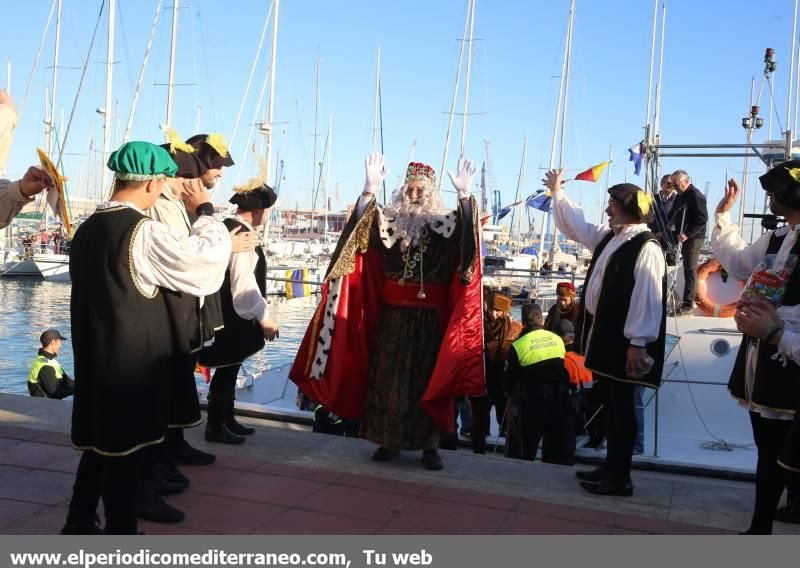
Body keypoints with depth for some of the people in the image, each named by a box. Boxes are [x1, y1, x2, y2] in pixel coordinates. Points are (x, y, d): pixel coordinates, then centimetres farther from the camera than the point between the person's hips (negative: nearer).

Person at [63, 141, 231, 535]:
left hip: (95, 356, 8)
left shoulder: (87, 229, 7)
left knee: (101, 442, 19)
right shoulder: (143, 232, -18)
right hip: (131, 359, -8)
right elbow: (208, 256, -16)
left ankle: (79, 523, 31)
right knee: (124, 447, 3)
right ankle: (120, 532, 16)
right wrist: (205, 210, -2)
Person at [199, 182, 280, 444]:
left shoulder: (227, 228, 11)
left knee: (229, 368, 18)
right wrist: (263, 316, -19)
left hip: (227, 314, 10)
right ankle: (215, 426, 11)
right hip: (231, 317, -10)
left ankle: (226, 419, 30)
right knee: (227, 369, 0)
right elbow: (243, 282, -23)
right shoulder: (241, 234, -19)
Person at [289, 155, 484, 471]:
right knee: (388, 377, 5)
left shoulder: (443, 225, 2)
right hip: (392, 314, 2)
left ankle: (429, 445, 10)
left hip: (429, 317, -1)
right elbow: (362, 223, -11)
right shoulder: (390, 220, 6)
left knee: (427, 378, 2)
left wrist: (464, 194, -31)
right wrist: (370, 188, -25)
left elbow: (467, 230, -16)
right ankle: (388, 440, 17)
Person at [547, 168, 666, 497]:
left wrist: (638, 342, -23)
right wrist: (557, 192, 33)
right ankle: (611, 467, 27)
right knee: (610, 403, 16)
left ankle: (620, 478, 11)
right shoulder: (609, 237, 12)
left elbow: (646, 298, -21)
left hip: (623, 339, -9)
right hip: (604, 334, 9)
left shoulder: (646, 247, -17)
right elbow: (576, 225, 28)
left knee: (621, 406, 0)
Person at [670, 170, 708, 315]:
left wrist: (688, 234, -25)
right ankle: (689, 301, 17)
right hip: (683, 238, 9)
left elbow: (702, 219, -20)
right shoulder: (680, 196, 15)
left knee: (690, 270, -9)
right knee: (688, 269, 11)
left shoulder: (696, 195, -14)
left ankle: (688, 305, -8)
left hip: (693, 238, -9)